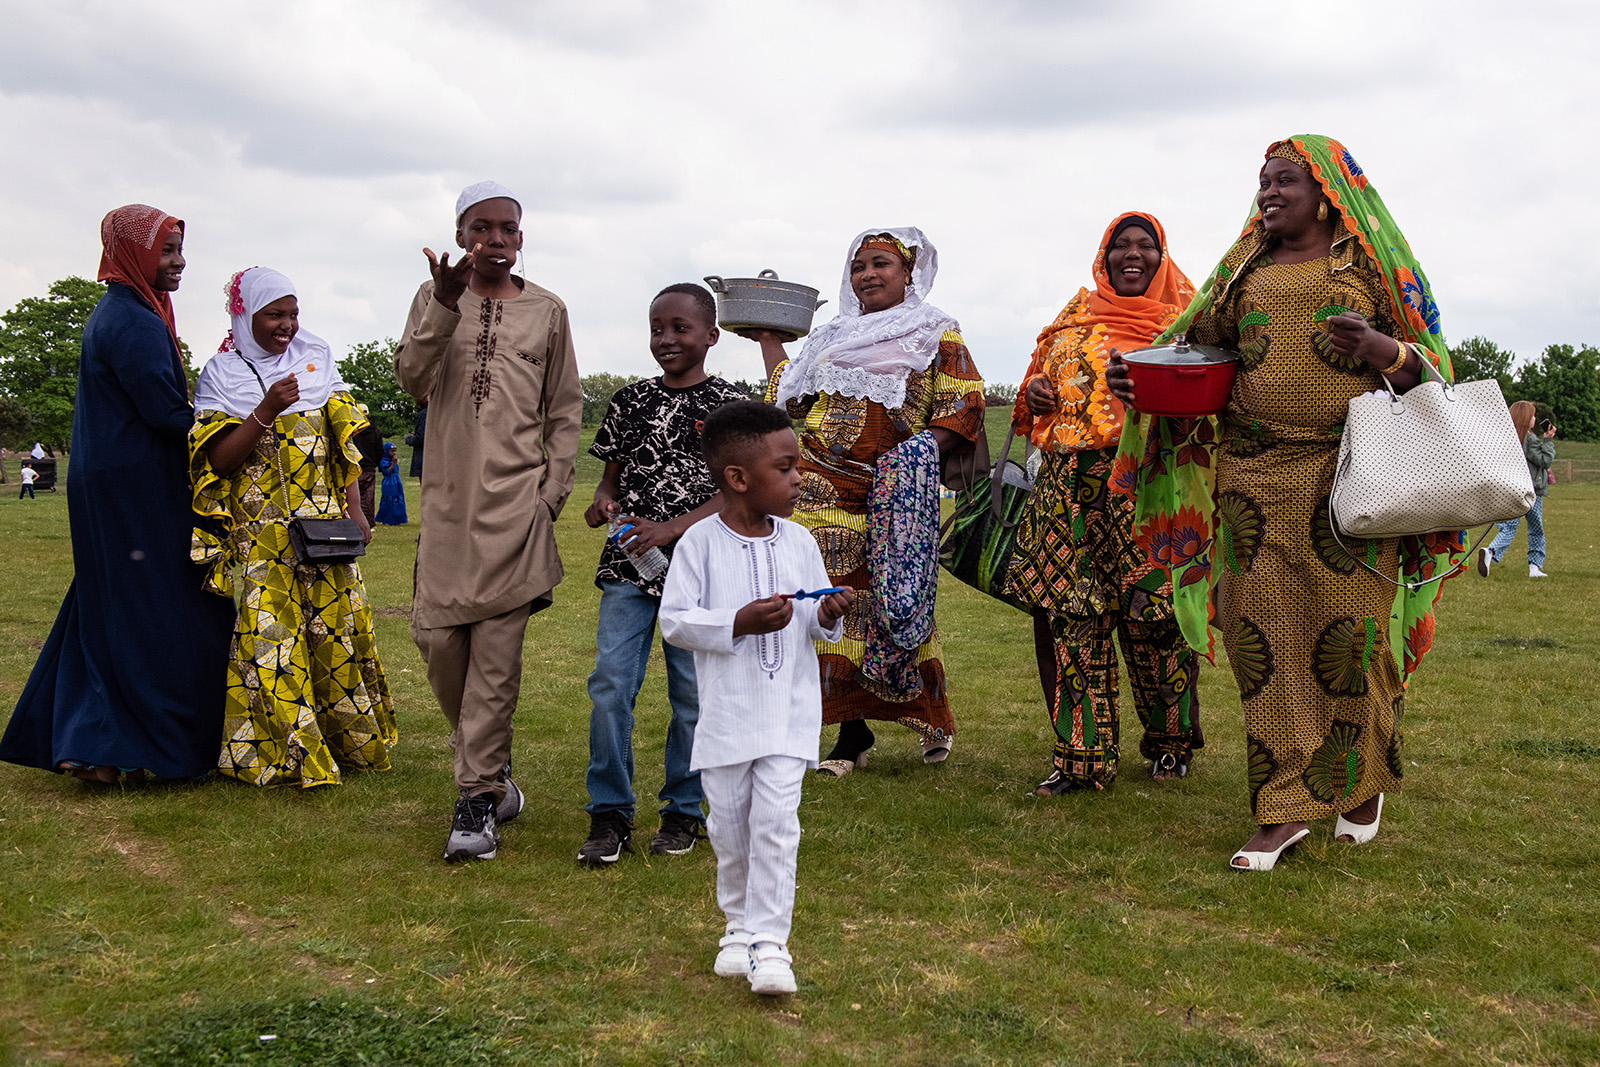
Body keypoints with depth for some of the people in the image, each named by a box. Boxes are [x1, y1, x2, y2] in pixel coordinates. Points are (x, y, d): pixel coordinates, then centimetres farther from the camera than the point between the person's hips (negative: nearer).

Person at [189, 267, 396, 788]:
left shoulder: (316, 358, 9)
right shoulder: (221, 374, 1)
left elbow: (344, 440, 11)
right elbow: (219, 459, -8)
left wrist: (354, 509, 4)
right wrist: (267, 410, -19)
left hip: (324, 527, 3)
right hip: (260, 537, -3)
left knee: (336, 632, 6)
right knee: (268, 638, -6)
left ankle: (352, 743, 19)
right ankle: (286, 753, 4)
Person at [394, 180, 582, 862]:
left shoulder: (547, 311, 9)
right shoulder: (435, 299, 10)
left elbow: (566, 411, 11)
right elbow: (413, 381, -6)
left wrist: (551, 493, 1)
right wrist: (447, 306, -19)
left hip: (516, 501, -2)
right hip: (448, 498, 2)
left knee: (497, 647, -6)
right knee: (436, 635, 1)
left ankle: (478, 801, -1)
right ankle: (492, 767, 23)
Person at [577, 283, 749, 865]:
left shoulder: (728, 405, -1)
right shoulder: (630, 400, 10)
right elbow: (613, 473, 17)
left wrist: (668, 530, -17)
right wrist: (602, 502, -7)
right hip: (627, 566, 3)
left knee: (692, 693, 5)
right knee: (609, 686, -5)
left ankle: (683, 810, 21)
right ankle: (610, 812, 7)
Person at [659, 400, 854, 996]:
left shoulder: (799, 542, 3)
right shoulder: (700, 543, -8)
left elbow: (818, 620, 12)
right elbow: (674, 621, -10)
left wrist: (828, 617, -11)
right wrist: (739, 623, -21)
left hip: (789, 712, 1)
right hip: (726, 715, -1)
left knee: (775, 819, -7)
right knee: (729, 824, 9)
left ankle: (769, 941, 1)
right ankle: (739, 927, 30)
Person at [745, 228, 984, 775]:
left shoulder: (936, 334, 8)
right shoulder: (835, 336, 22)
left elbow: (965, 406, -1)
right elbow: (795, 399, 24)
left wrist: (924, 448, -15)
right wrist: (769, 340, 27)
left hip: (893, 492, -3)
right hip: (822, 488, 4)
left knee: (890, 600, -3)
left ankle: (930, 714, 17)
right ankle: (852, 732, 4)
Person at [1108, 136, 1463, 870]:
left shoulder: (1370, 263, 8)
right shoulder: (1246, 270, 18)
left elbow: (1426, 362, 5)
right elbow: (1195, 346, 15)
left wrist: (1381, 348, -17)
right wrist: (1135, 376, -3)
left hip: (1347, 476, -3)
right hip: (1256, 478, 3)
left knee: (1350, 630, -2)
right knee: (1267, 635, -1)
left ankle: (1364, 780, 22)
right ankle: (1286, 808, 6)